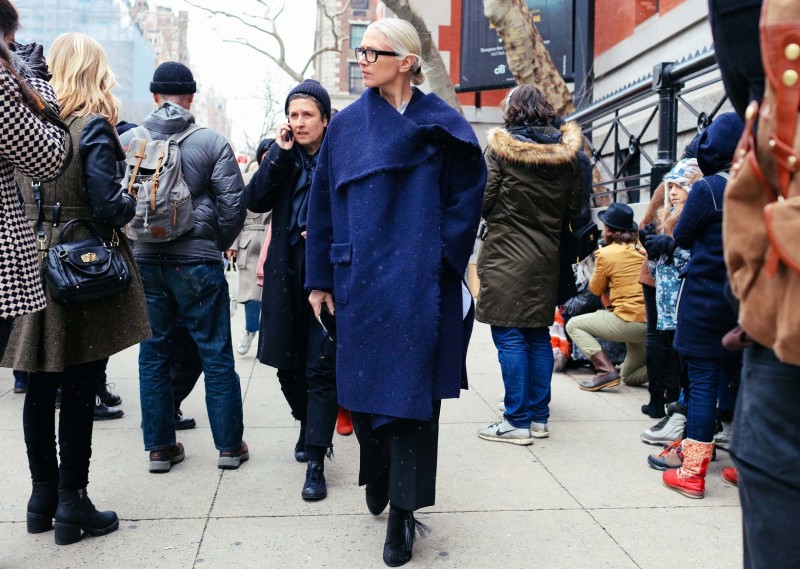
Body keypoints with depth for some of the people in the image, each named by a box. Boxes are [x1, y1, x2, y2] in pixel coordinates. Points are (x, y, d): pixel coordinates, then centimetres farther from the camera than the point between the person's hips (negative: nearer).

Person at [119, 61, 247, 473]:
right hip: (197, 260, -2)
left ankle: (160, 447, 19)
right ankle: (229, 445, 14)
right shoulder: (211, 142, -6)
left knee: (153, 354, 12)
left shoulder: (126, 141, 2)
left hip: (143, 259, 3)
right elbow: (233, 203, -7)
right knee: (216, 353, 6)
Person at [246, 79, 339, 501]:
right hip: (288, 273, 5)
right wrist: (279, 154, -8)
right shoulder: (284, 155, 9)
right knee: (288, 363, 13)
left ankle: (315, 462, 1)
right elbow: (255, 201, -3)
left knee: (321, 367, -4)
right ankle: (310, 430, 38)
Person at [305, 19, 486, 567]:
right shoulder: (346, 125, 7)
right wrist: (321, 278, 6)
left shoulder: (441, 124, 0)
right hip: (360, 280, 3)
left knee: (410, 392, 0)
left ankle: (402, 512, 9)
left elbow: (466, 195, -1)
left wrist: (443, 260, -9)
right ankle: (379, 480, 36)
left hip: (418, 284, -2)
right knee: (363, 386, 11)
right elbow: (323, 205, 7)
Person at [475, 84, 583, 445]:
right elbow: (576, 204, 9)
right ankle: (539, 416, 19)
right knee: (538, 335, 12)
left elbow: (482, 200, -9)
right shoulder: (565, 152, 5)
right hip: (547, 256, 5)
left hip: (507, 255, -5)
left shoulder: (500, 148, -9)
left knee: (509, 337, -2)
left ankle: (518, 421, 0)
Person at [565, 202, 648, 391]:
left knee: (573, 325, 10)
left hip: (629, 321, -7)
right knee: (629, 376, 26)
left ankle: (606, 370, -6)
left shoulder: (606, 253, -6)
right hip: (651, 323, 7)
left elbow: (595, 289, 8)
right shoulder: (641, 249, 11)